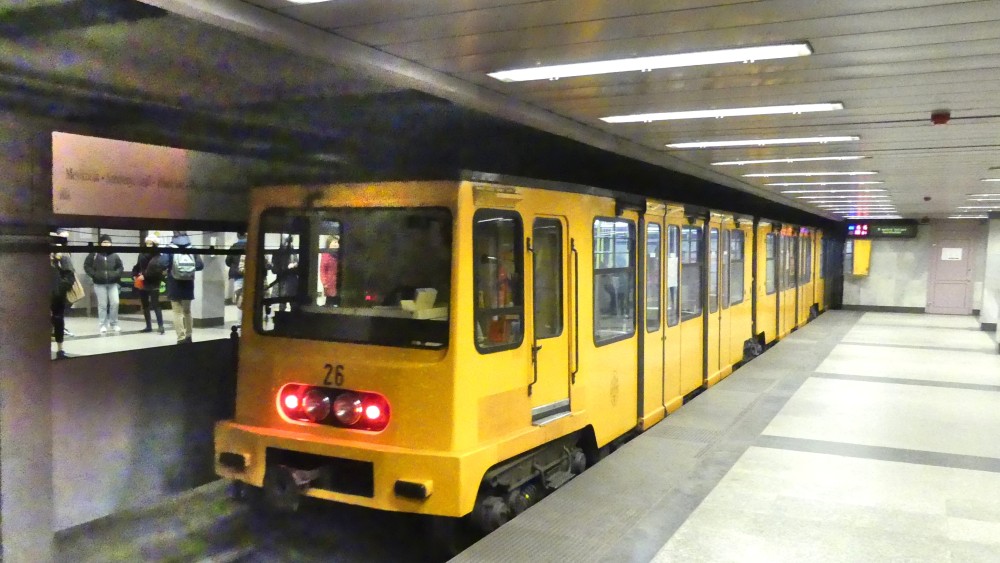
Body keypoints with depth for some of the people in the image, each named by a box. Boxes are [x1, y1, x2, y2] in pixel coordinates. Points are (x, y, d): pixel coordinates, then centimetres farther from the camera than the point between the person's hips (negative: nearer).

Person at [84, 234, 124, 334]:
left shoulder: (114, 255, 5)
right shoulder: (94, 254, -3)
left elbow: (120, 267, 13)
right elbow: (86, 266, 0)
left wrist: (116, 274, -4)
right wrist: (94, 274, -11)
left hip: (112, 283, 2)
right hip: (99, 284, -2)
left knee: (115, 303, -2)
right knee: (102, 305, 2)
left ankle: (114, 324, 13)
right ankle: (102, 325, 11)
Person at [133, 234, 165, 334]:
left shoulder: (158, 257, -11)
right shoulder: (142, 255, 10)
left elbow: (156, 270, -22)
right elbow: (137, 266, 19)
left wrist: (145, 276, -22)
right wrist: (135, 275, 2)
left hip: (153, 285, -7)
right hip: (143, 285, 7)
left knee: (155, 305, -11)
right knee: (145, 306, 12)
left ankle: (160, 326, -10)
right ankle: (149, 326, 20)